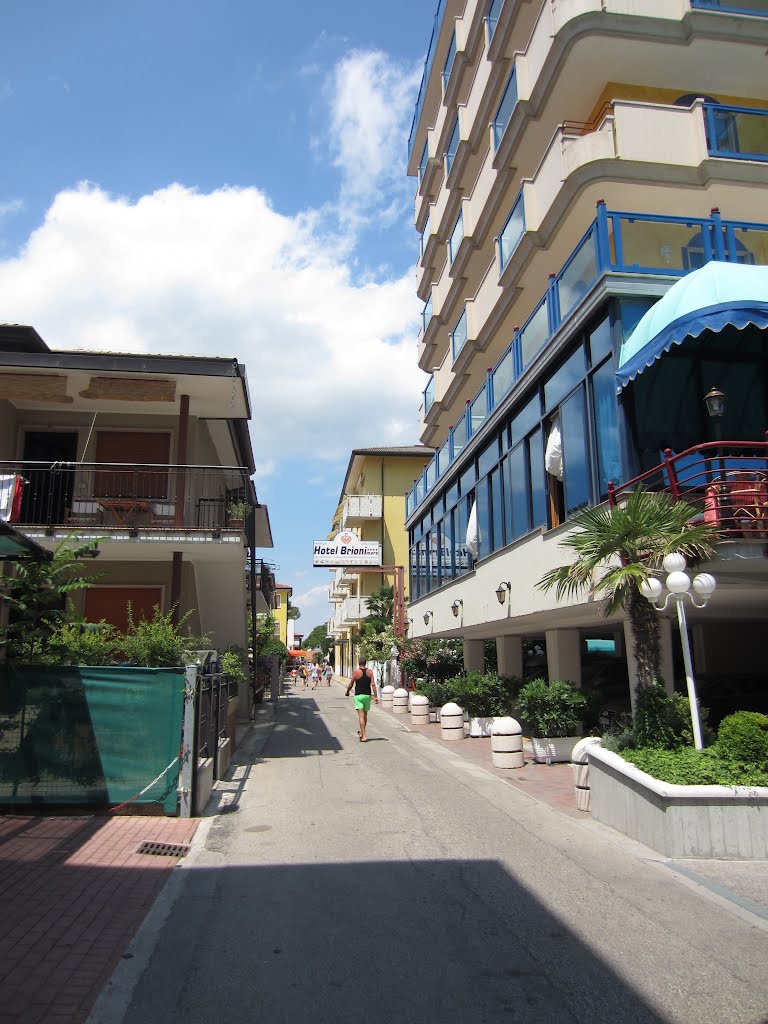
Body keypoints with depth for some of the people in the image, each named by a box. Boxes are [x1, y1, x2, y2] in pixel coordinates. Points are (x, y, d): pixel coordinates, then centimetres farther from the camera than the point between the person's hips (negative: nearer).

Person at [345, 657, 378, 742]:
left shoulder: (356, 672, -6)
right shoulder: (370, 672, 1)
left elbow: (351, 685, 0)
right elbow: (373, 684, -6)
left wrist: (347, 692, 19)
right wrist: (375, 696, -5)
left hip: (359, 696, -3)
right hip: (367, 695, 4)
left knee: (361, 715, -7)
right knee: (365, 715, 19)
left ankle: (364, 736, -15)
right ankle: (361, 733, 34)